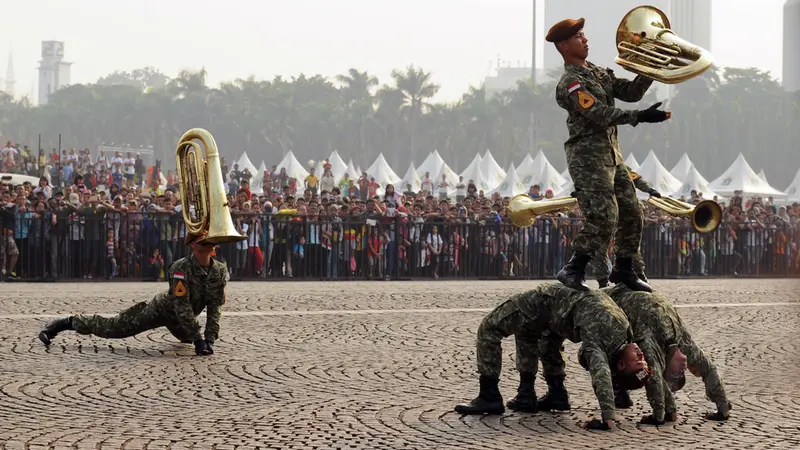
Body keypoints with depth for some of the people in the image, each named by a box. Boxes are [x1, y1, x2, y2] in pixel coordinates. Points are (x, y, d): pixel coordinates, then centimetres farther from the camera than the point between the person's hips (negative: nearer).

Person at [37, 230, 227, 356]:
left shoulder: (220, 271, -18)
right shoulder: (180, 269, -34)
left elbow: (215, 305, -14)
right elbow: (182, 305, -36)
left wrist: (210, 338, -22)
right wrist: (198, 338, -37)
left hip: (178, 319, 6)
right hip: (160, 309, -6)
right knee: (111, 327, -2)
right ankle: (67, 323, 14)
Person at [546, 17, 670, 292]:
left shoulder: (599, 73, 16)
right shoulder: (570, 83, -13)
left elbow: (630, 92, 12)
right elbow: (601, 115, -22)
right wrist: (640, 117, -25)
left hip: (612, 154, 9)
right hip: (588, 157, -9)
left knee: (631, 214, 10)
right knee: (603, 219, -17)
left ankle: (624, 270, 23)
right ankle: (572, 270, -8)